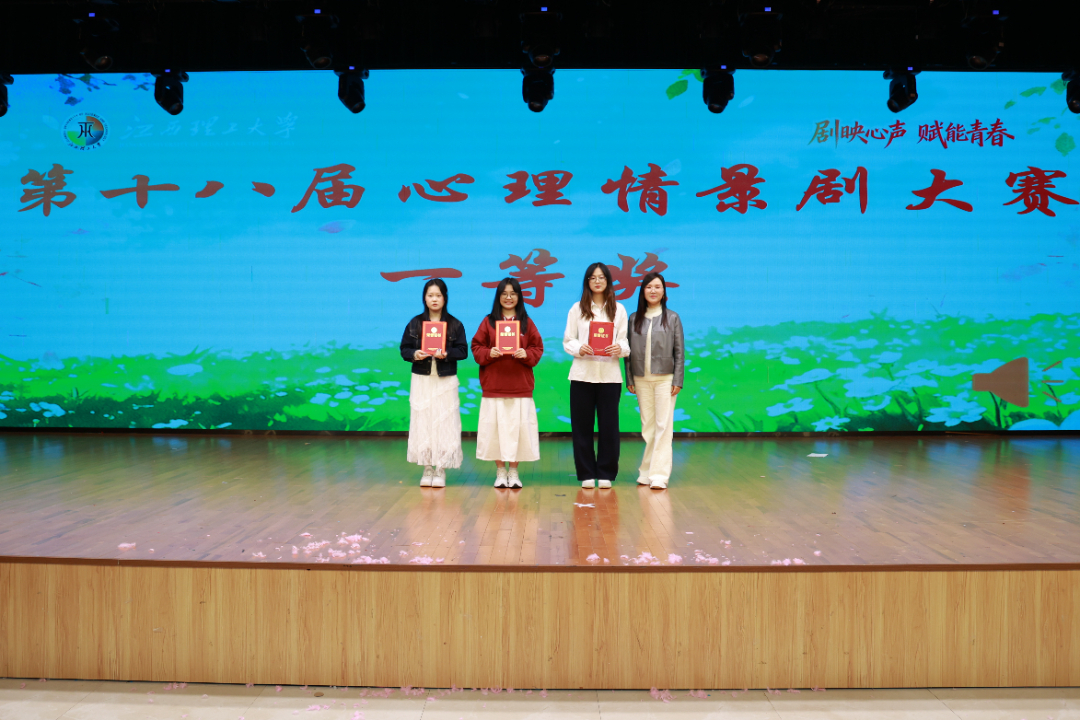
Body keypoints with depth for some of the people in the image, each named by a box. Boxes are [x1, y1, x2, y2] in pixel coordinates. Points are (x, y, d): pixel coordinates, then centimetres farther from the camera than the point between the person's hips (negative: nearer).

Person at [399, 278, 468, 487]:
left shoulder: (455, 324, 2)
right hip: (421, 380, 1)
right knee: (422, 423, 0)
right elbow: (404, 349, 5)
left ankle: (440, 470, 7)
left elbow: (463, 351, -1)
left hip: (446, 381, -1)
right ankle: (427, 469, 11)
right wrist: (414, 354, -15)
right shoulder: (415, 323, 5)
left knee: (444, 423, -2)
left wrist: (447, 354, -18)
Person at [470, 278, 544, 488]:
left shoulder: (527, 323, 8)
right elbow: (476, 347, 4)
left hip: (520, 386, 0)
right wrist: (489, 353, -15)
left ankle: (514, 472, 11)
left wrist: (526, 354, -14)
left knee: (518, 427, -1)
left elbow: (538, 348, 6)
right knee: (495, 428, -1)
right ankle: (500, 472, 11)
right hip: (493, 386, 0)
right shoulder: (488, 322, 7)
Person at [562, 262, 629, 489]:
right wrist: (578, 348, -16)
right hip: (582, 374, 0)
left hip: (609, 374, 0)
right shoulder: (577, 308, 8)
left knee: (609, 425, 1)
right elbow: (567, 341, 5)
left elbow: (626, 342, 7)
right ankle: (586, 474, 10)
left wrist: (620, 348, -16)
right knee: (582, 425, 1)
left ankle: (605, 474, 11)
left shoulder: (618, 309, 10)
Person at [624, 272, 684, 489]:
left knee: (663, 426, -6)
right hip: (641, 380, 2)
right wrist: (629, 380, 2)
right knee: (647, 426, 6)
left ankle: (659, 474, -7)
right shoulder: (634, 319, 8)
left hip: (665, 379, -2)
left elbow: (679, 351, 1)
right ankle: (647, 472, 13)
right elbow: (628, 352, 8)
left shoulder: (672, 318, 3)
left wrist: (677, 380, -5)